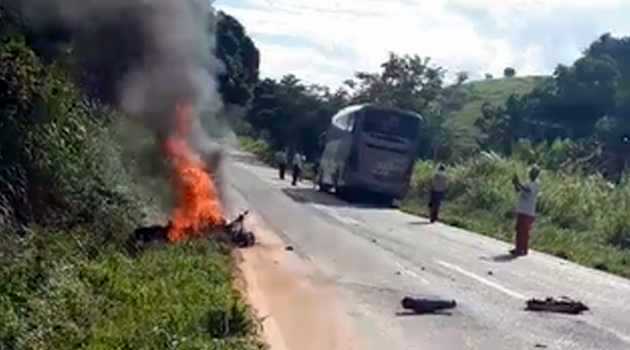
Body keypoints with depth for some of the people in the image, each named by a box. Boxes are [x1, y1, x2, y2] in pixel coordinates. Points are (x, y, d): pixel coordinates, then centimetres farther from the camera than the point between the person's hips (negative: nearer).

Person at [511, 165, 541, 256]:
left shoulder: (535, 183, -8)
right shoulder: (528, 183, 21)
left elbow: (528, 191, -25)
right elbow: (518, 190, 22)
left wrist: (519, 183, -28)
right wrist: (515, 184, 4)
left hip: (527, 212, -9)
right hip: (521, 210, 9)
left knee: (524, 231, -7)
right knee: (519, 230, 12)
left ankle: (524, 250, -3)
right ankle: (518, 249, 20)